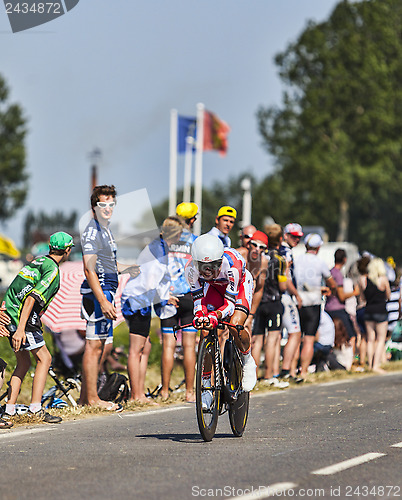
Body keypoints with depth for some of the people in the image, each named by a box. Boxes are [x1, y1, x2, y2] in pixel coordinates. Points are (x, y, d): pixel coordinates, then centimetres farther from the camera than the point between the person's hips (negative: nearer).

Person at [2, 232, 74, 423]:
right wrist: (21, 329, -28)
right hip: (22, 318, -9)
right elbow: (31, 298, -23)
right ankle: (35, 409, -7)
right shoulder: (52, 270, -13)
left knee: (23, 363, 15)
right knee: (44, 358, -2)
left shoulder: (39, 260, 16)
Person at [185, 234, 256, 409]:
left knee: (235, 325, -28)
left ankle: (248, 362, 4)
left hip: (240, 285, -3)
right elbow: (198, 299, -21)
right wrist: (199, 315, -43)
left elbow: (230, 302, -37)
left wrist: (215, 316, -56)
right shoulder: (192, 269, -31)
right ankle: (206, 388, -5)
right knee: (205, 332, -15)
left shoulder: (231, 264, -40)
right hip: (215, 287, 3)